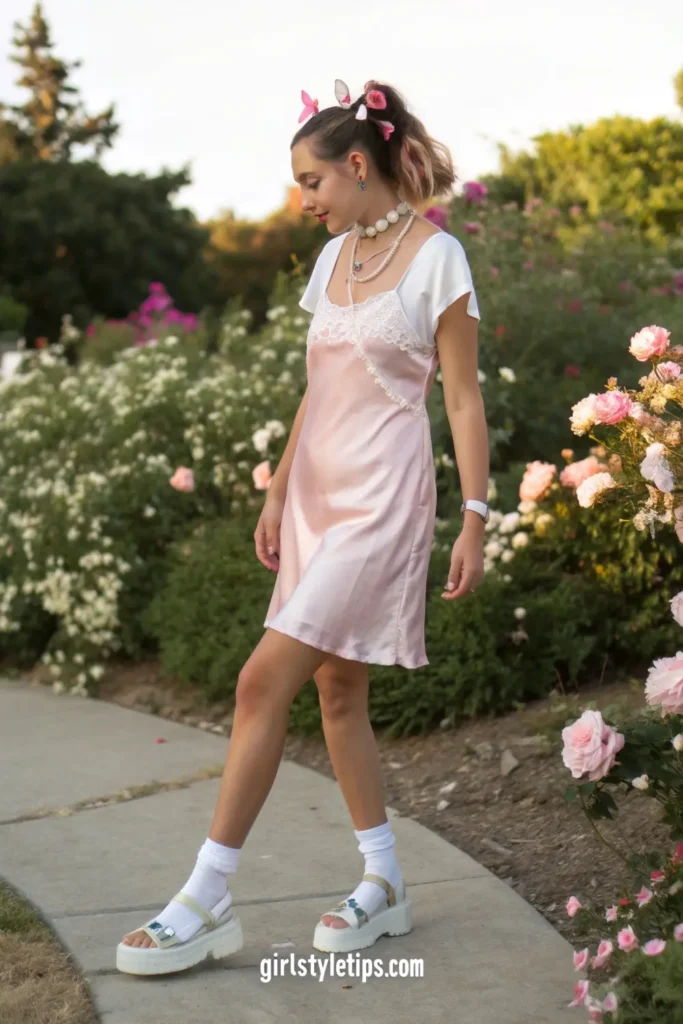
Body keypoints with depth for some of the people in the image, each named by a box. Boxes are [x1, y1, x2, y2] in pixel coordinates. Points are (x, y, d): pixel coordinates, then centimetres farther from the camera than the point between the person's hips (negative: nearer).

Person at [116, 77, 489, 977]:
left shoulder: (435, 256, -7)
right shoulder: (333, 258, 13)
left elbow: (463, 399, -7)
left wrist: (475, 521, -11)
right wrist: (278, 495, 15)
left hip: (381, 498, -8)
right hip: (317, 491, 8)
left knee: (264, 682, -14)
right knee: (337, 691, 10)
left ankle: (207, 900, -7)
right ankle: (384, 886, 21)